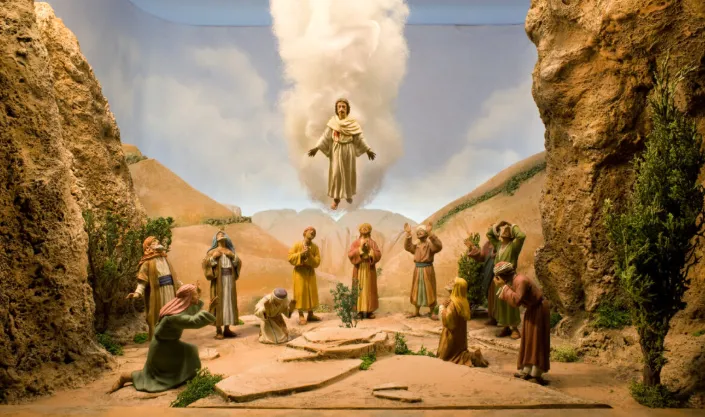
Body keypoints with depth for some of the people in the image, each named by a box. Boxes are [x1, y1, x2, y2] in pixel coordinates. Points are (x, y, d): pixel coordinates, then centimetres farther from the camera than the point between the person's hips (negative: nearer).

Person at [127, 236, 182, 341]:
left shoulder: (165, 260, 16)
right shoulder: (148, 263, -7)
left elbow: (173, 277, 24)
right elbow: (142, 281, -16)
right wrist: (138, 292, -31)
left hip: (170, 294, 7)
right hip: (157, 296, -7)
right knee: (158, 321, -3)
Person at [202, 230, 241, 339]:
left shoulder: (230, 251, 17)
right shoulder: (213, 251, 6)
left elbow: (238, 263, 8)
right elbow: (205, 263, -4)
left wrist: (233, 256, -8)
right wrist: (213, 257, -17)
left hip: (230, 279, 4)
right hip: (218, 280, -4)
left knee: (229, 302, 3)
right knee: (218, 303, -6)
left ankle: (227, 329, 8)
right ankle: (218, 331, -5)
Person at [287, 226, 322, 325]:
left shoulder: (315, 247, -1)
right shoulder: (297, 245, -8)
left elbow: (317, 262, -6)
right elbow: (290, 257, -10)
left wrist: (309, 256, -21)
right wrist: (301, 254, -21)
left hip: (310, 272, 3)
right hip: (299, 272, -3)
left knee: (311, 293, 6)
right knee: (300, 293, -3)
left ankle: (310, 315, 17)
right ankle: (301, 316, 3)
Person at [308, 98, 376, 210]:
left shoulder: (353, 122, -4)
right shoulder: (332, 122, -4)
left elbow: (360, 138, -2)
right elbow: (325, 137, -4)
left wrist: (368, 150, -7)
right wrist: (316, 147, -14)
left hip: (349, 150, 0)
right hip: (336, 150, 0)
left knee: (349, 173, 10)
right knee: (336, 174, -1)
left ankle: (349, 194, 32)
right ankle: (336, 198, 8)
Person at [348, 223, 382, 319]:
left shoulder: (373, 243, 7)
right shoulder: (356, 243, 3)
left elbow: (379, 254, -3)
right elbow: (350, 255, -9)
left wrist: (370, 250, -16)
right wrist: (360, 249, -17)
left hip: (370, 270, 1)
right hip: (359, 270, -1)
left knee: (369, 290, 2)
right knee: (359, 289, -4)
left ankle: (369, 310, 6)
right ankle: (360, 311, -1)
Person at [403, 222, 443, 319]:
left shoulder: (430, 244, -6)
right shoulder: (416, 246, 12)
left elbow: (438, 246, -25)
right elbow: (407, 246, -4)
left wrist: (430, 233, -33)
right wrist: (408, 234, -14)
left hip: (427, 270, -5)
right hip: (417, 270, 5)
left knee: (429, 291, 0)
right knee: (417, 291, 10)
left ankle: (432, 313, 9)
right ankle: (417, 312, 21)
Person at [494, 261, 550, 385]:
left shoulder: (521, 281, -26)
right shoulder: (512, 282, 1)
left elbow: (516, 301, -35)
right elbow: (513, 300, 8)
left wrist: (505, 287, -27)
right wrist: (501, 287, -2)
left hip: (539, 310, -9)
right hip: (532, 310, 10)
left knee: (537, 341, -8)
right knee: (528, 340, 10)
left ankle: (536, 374, -6)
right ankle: (527, 371, 14)